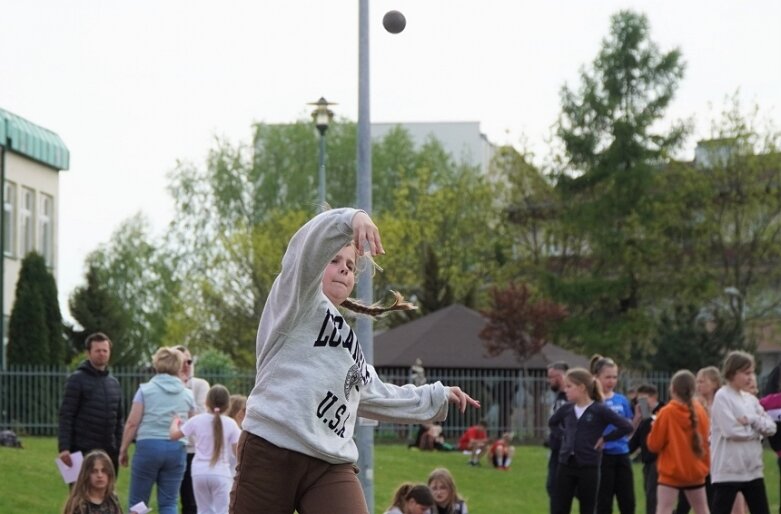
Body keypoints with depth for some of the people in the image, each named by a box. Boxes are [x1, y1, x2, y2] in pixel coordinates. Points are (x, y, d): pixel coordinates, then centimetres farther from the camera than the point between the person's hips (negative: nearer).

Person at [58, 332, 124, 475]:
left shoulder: (114, 383, 15)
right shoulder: (77, 379, -3)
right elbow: (66, 416, -8)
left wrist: (120, 447, 11)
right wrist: (64, 448, -17)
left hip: (109, 452, 6)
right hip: (84, 451, -6)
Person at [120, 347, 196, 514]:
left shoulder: (145, 390, 1)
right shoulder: (187, 394, 9)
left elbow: (132, 423, -3)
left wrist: (123, 449, 5)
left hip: (149, 446, -2)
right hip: (176, 448, 2)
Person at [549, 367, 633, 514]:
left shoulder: (599, 410, -9)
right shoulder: (567, 409, 6)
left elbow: (627, 426, -12)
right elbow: (552, 423, 27)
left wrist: (605, 438, -7)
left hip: (589, 468, -4)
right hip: (565, 466, 4)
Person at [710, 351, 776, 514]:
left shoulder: (750, 399, 12)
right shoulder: (722, 397, -9)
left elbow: (771, 427, 5)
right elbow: (731, 430, -20)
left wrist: (752, 420, -13)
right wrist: (756, 430, -5)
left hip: (752, 469, 7)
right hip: (728, 470, -7)